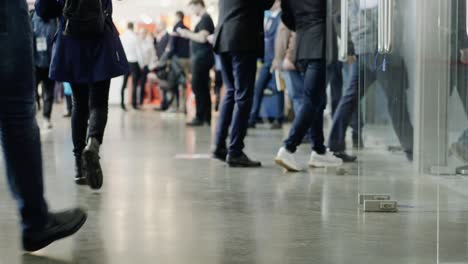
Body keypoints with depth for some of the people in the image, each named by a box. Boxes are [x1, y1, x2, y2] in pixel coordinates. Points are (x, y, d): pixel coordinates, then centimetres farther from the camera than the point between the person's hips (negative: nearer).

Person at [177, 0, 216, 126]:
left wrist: (188, 34, -12)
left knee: (198, 87, -9)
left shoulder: (205, 19, -11)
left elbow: (202, 38, -23)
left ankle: (200, 117, -8)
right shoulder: (206, 18, 18)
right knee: (203, 88, 11)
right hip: (201, 58, 10)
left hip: (201, 58, -10)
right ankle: (207, 117, 14)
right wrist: (188, 34, 12)